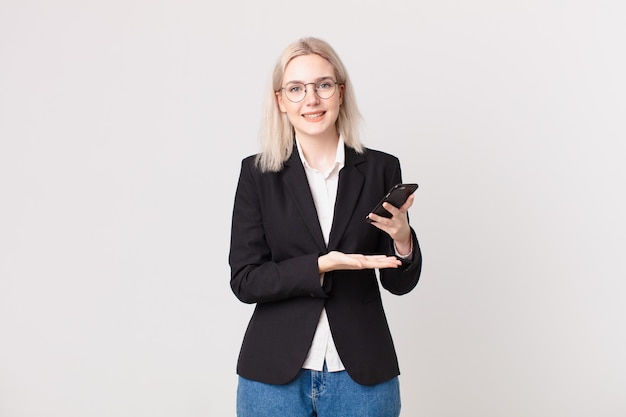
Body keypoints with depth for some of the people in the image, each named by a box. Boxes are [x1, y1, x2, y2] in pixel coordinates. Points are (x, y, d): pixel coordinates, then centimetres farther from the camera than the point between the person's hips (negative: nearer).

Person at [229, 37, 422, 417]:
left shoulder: (381, 168, -1)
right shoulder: (257, 173, -2)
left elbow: (400, 283, 3)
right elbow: (245, 280, -6)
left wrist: (402, 238, -17)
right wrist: (320, 266, -19)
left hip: (362, 374, 1)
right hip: (275, 373, 0)